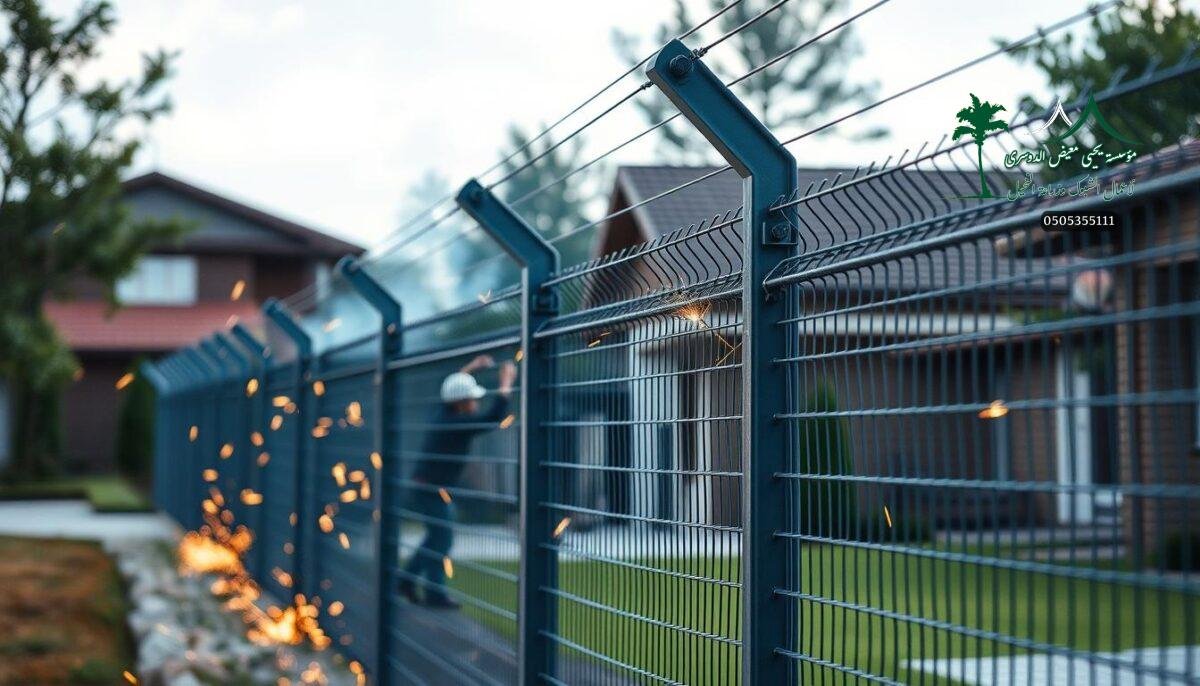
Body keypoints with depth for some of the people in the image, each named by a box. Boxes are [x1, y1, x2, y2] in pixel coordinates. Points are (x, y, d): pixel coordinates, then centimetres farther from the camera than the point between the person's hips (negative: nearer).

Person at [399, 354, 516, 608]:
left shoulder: (444, 414, 3)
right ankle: (435, 593, 9)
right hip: (434, 491, -9)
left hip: (424, 489, 9)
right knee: (442, 539, 2)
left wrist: (471, 367, 26)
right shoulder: (460, 424, -23)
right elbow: (495, 416, -31)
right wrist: (506, 383, -22)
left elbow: (452, 386, 24)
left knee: (437, 537, 20)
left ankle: (407, 580, 25)